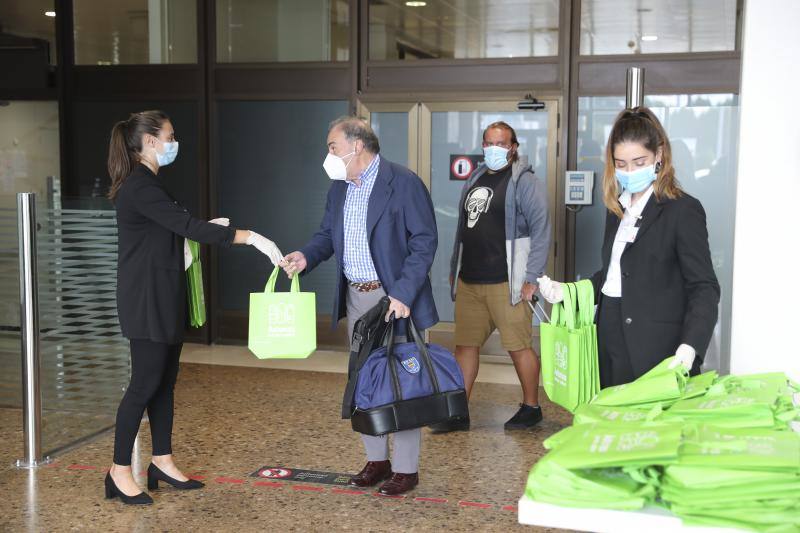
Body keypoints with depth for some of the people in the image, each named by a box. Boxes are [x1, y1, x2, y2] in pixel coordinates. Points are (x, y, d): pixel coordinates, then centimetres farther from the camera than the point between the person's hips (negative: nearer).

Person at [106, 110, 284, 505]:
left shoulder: (144, 184, 15)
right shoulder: (140, 186, -18)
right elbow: (188, 227, -25)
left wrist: (203, 228, 8)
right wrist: (252, 237, -27)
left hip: (163, 299, 10)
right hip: (146, 301, -10)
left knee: (165, 381, 12)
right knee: (145, 383, -5)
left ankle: (162, 463, 21)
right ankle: (120, 472, 6)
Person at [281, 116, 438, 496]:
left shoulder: (403, 183, -13)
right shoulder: (340, 187, 9)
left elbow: (424, 241, -15)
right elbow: (327, 233, 16)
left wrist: (404, 294, -22)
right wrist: (306, 256, -7)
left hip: (395, 299, -7)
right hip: (355, 297, 7)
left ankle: (406, 468, 12)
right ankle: (376, 460, 28)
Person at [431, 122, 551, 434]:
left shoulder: (524, 182, -6)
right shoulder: (475, 180, 16)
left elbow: (541, 231, -11)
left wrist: (531, 278, -15)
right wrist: (454, 269, 20)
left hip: (505, 283, -7)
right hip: (469, 281, 7)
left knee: (519, 346, 0)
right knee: (465, 346, 9)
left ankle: (531, 408, 17)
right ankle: (458, 413, 16)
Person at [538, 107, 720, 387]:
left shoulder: (683, 210, -8)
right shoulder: (618, 207, 14)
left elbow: (704, 287, -12)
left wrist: (689, 346, -25)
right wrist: (566, 292, 7)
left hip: (655, 350, -6)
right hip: (611, 340, 6)